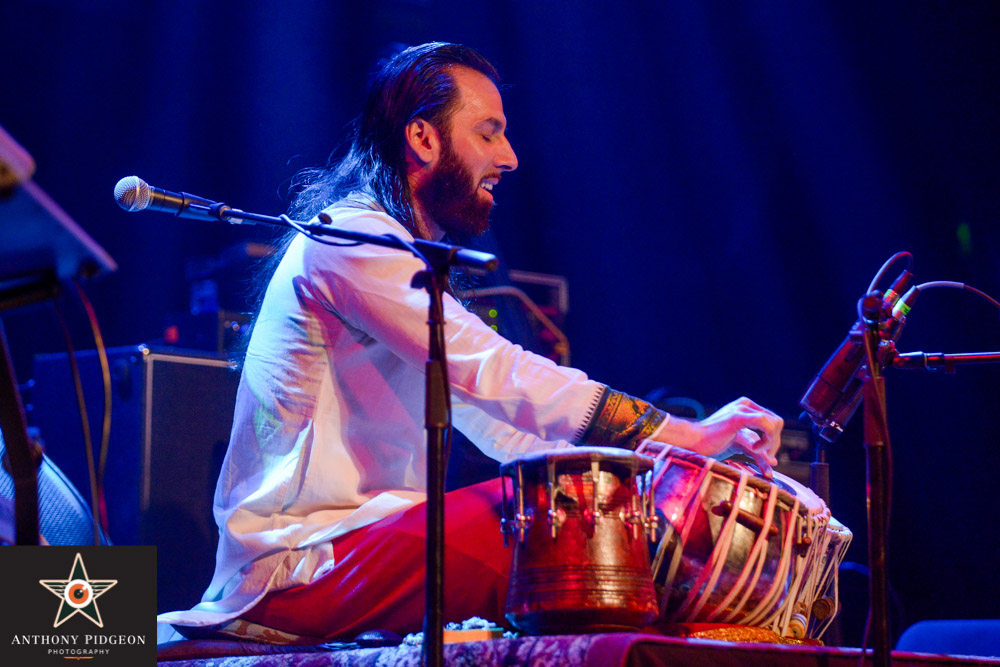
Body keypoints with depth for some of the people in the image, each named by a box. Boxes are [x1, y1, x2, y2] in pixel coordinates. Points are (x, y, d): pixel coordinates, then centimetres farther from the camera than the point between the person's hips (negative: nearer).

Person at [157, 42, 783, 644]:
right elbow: (493, 372, -22)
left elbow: (500, 425, 18)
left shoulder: (404, 258, 23)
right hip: (294, 565, -10)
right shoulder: (350, 239, -11)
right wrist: (682, 435, -21)